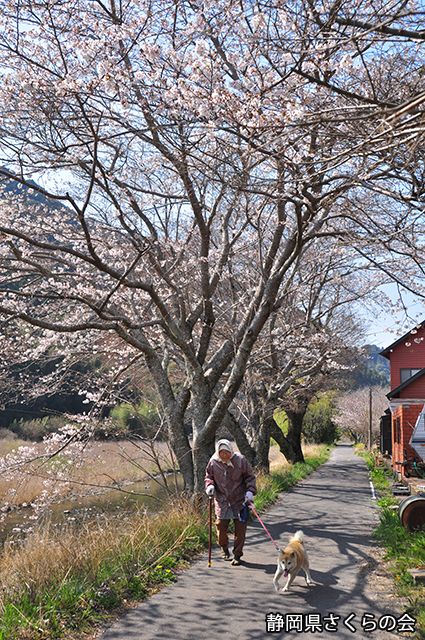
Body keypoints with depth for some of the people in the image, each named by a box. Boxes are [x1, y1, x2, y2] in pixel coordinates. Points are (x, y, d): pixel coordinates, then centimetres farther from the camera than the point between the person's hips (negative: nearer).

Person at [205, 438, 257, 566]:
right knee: (221, 527, 5)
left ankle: (237, 555, 17)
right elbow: (209, 476, 12)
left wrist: (250, 492, -11)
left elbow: (250, 477, 1)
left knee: (240, 529, 0)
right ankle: (224, 548, 37)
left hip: (239, 501, -1)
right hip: (222, 501, 1)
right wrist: (210, 485, -8)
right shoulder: (213, 462, -5)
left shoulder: (240, 460, -8)